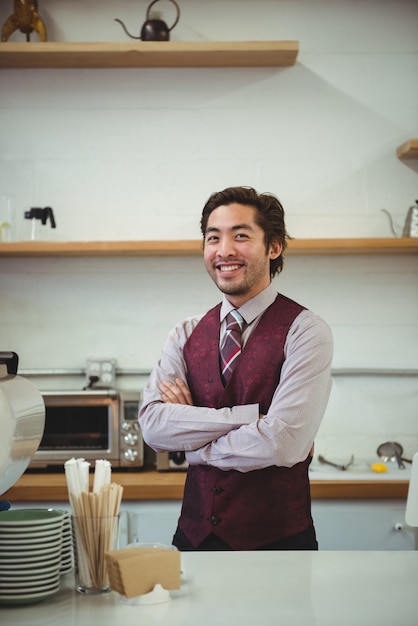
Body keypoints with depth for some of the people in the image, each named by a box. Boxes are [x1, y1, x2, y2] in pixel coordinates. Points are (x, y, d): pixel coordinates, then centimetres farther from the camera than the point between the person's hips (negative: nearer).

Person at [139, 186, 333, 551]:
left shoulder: (306, 331, -11)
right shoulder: (186, 335, 4)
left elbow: (284, 444, -21)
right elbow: (153, 425, -10)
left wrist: (190, 441, -8)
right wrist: (252, 415, -18)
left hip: (277, 540, -4)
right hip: (194, 534, 4)